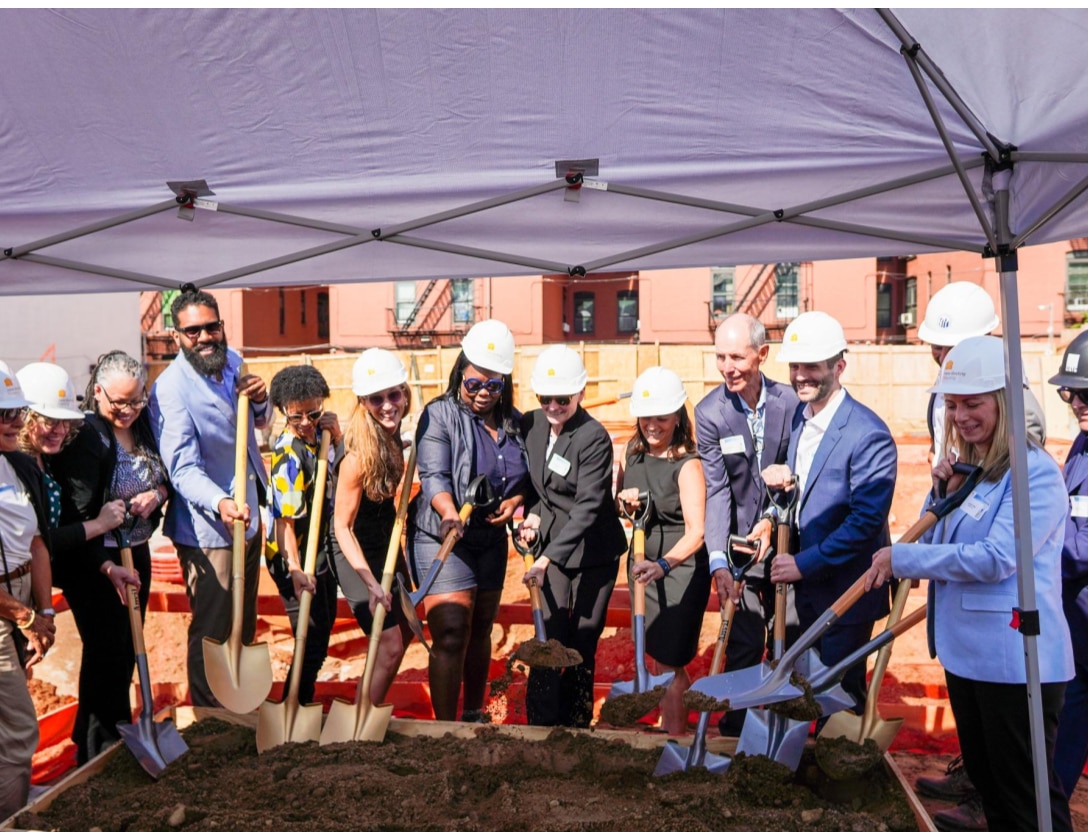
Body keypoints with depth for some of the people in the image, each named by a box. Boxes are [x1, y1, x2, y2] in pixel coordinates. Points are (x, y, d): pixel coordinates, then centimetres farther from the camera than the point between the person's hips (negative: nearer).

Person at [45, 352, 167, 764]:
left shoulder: (143, 425, 2)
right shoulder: (85, 436, -18)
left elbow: (167, 476, 13)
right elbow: (77, 514, -22)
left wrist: (157, 493, -11)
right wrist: (107, 567, -31)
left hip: (136, 553, 7)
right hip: (93, 562, -7)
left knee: (128, 648, 17)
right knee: (106, 652, -1)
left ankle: (119, 733, 35)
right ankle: (99, 753, 14)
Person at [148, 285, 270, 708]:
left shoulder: (232, 361, 2)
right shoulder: (171, 388, -20)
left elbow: (260, 421, 16)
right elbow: (183, 468, -26)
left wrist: (259, 400, -7)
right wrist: (220, 504, -44)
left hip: (248, 514, 8)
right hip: (208, 528, -8)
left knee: (245, 623, 22)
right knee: (213, 631, 4)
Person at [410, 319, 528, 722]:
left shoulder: (515, 423, 5)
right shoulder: (440, 415, -10)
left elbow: (526, 476, 13)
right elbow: (434, 476, -21)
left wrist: (515, 500, -8)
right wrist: (450, 514, -38)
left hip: (491, 540, 6)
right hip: (442, 537, -5)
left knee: (480, 632, 17)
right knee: (451, 637, -10)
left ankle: (474, 716, 33)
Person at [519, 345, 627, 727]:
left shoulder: (594, 438, -19)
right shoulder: (529, 424, -1)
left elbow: (587, 506, -24)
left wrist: (549, 557, -31)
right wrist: (532, 511, -4)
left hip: (594, 552, -4)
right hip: (551, 543, 4)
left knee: (583, 642, 6)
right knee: (549, 639, -3)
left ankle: (578, 724, 21)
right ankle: (541, 725, 7)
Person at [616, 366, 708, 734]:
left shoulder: (687, 465, -19)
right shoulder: (632, 451, 1)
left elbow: (696, 532, -26)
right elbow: (618, 500, 11)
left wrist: (663, 565, -41)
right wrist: (622, 501, -12)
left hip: (681, 568, -7)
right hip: (644, 564, 7)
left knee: (669, 661, -2)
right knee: (656, 653, 16)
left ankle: (675, 738, 12)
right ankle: (667, 725, 32)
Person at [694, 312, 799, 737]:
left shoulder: (790, 401, -7)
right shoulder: (710, 412, -10)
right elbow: (716, 490, -14)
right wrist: (718, 561, -22)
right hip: (739, 545, -2)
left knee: (793, 638, 10)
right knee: (744, 643, 1)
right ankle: (737, 727, 20)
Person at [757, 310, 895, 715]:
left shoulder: (868, 434, -21)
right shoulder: (798, 417, 5)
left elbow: (866, 520, -24)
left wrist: (805, 563, -23)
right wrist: (782, 482, -7)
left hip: (844, 587, -7)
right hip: (804, 583, 7)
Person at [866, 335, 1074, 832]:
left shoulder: (1036, 473, -15)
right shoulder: (963, 468, 9)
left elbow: (996, 558, -25)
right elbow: (936, 544, 13)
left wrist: (901, 558, -19)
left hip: (1016, 660, -8)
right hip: (963, 651, 8)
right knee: (984, 777, 22)